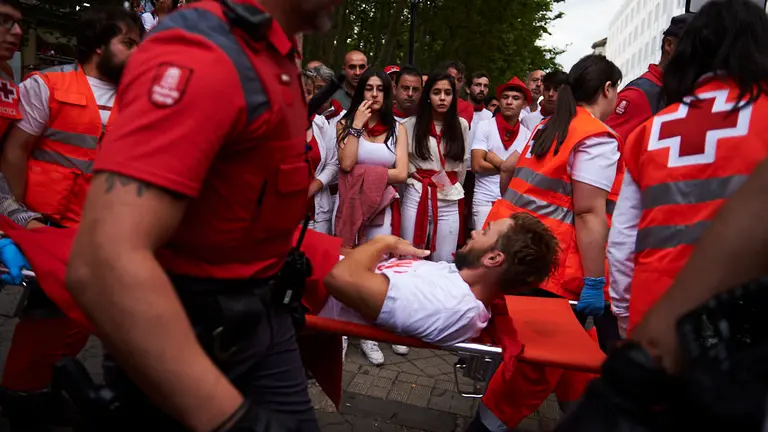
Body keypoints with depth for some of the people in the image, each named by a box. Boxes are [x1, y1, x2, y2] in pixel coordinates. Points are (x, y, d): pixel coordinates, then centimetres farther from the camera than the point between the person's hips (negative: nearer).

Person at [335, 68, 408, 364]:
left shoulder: (397, 129, 8)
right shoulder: (346, 124, 5)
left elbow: (401, 173, -4)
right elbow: (346, 164, -13)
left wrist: (366, 172, -9)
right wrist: (357, 125, -10)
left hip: (383, 206, 1)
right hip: (351, 204, -1)